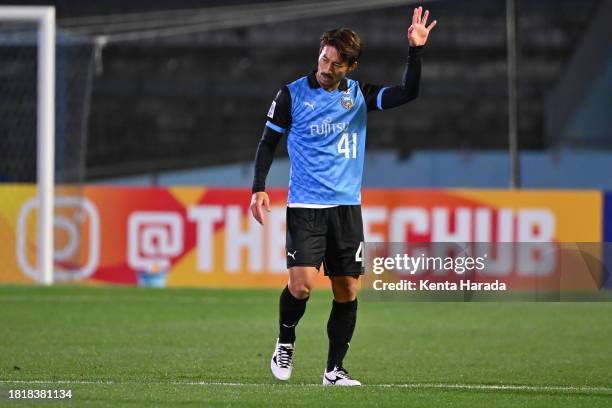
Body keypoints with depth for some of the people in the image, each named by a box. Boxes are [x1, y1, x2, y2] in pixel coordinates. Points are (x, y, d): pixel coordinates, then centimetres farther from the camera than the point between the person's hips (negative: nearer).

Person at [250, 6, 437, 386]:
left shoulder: (360, 95, 5)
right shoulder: (292, 94, -2)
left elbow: (407, 94, -6)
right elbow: (269, 141, 5)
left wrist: (416, 51, -17)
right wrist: (259, 188, -4)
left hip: (347, 205, 3)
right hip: (305, 207, -3)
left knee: (347, 290, 1)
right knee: (301, 284, -16)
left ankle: (335, 369, 11)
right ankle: (285, 343, 11)